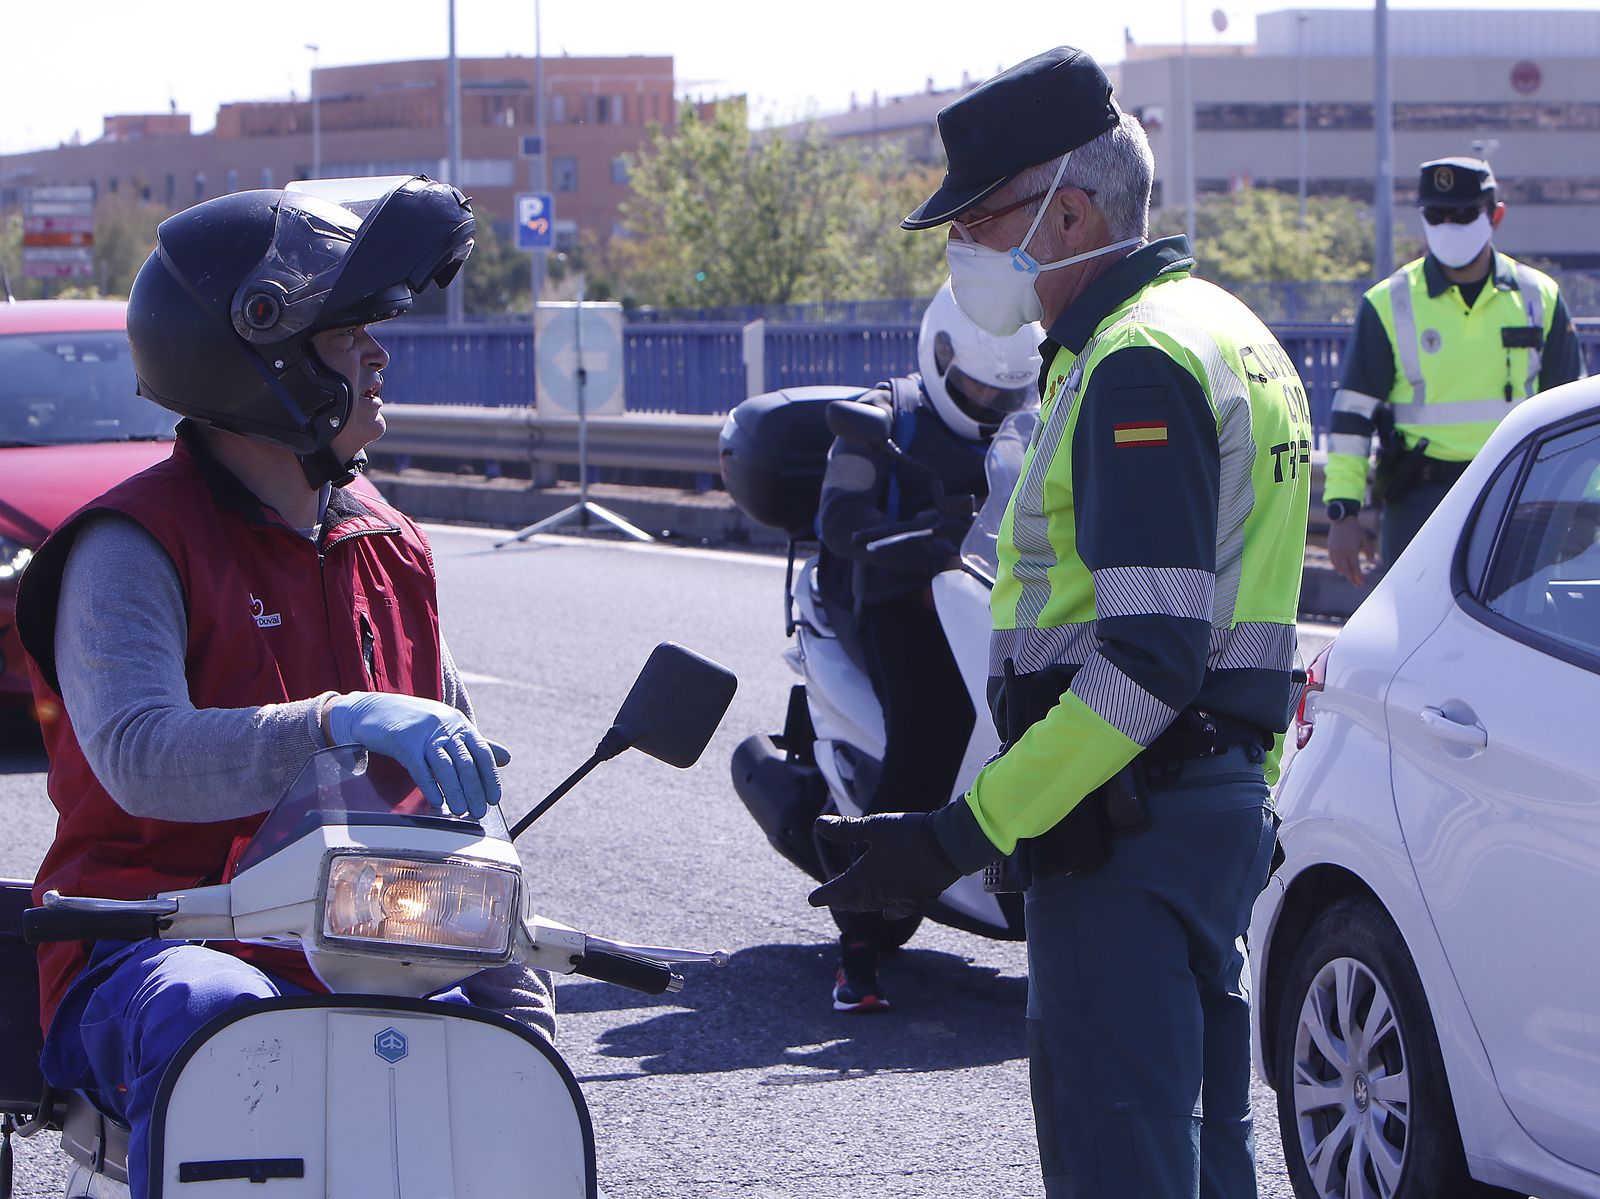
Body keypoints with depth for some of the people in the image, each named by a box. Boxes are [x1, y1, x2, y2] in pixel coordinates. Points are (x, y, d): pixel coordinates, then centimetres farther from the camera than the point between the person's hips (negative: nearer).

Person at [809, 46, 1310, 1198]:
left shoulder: (1141, 364, -17)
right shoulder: (1224, 331, 17)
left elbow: (1152, 661, -24)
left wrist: (964, 833, -24)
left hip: (1131, 829, -11)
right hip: (1219, 800, 11)